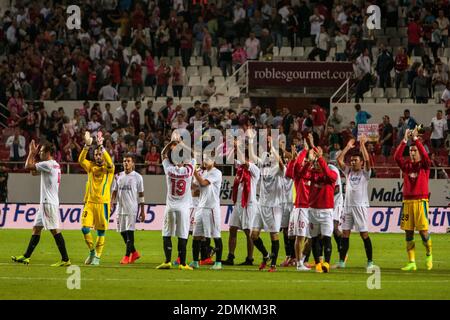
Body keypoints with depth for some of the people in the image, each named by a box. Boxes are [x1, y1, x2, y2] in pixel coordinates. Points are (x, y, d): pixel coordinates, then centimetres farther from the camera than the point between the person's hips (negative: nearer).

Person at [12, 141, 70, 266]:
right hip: (45, 203, 10)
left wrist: (31, 152, 0)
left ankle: (65, 259, -11)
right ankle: (26, 257, 17)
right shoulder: (54, 165, 16)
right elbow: (34, 172, 27)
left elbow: (28, 166, -14)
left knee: (55, 230, -10)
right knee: (36, 228, 13)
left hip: (49, 203, -10)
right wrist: (33, 155, 21)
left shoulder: (48, 164, -15)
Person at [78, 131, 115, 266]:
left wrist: (101, 146, -30)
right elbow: (81, 160, -10)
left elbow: (109, 162, -23)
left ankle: (97, 256, 11)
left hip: (102, 203, -3)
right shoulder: (91, 166, 9)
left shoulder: (108, 168, 1)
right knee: (85, 228, -5)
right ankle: (92, 251, 16)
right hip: (89, 202, 3)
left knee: (101, 232, 1)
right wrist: (87, 145, -24)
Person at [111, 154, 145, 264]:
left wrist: (142, 211, -1)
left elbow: (141, 195, 1)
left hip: (132, 209, -5)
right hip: (120, 208, 5)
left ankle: (127, 256, -4)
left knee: (129, 232, -8)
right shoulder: (119, 176, 11)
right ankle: (134, 253, 23)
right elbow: (114, 192, 14)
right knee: (122, 232, 8)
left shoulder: (137, 177, -1)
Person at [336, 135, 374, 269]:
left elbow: (367, 160, -15)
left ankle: (370, 261, -1)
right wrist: (348, 147, 7)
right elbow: (339, 160, 7)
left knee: (364, 233, -5)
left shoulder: (365, 173, 1)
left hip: (360, 206, -5)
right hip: (347, 206, 5)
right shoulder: (348, 172, 14)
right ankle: (341, 261, 7)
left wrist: (362, 144, -10)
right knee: (345, 233, 4)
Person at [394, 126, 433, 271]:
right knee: (408, 233, 1)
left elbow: (425, 155, -16)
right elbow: (397, 157, -4)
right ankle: (411, 263, 5)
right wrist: (405, 139, -8)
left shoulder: (424, 165, 3)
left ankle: (429, 255, 17)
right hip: (407, 201, 4)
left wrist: (415, 138, -15)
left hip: (420, 201, -4)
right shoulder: (406, 165, 11)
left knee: (423, 231, -9)